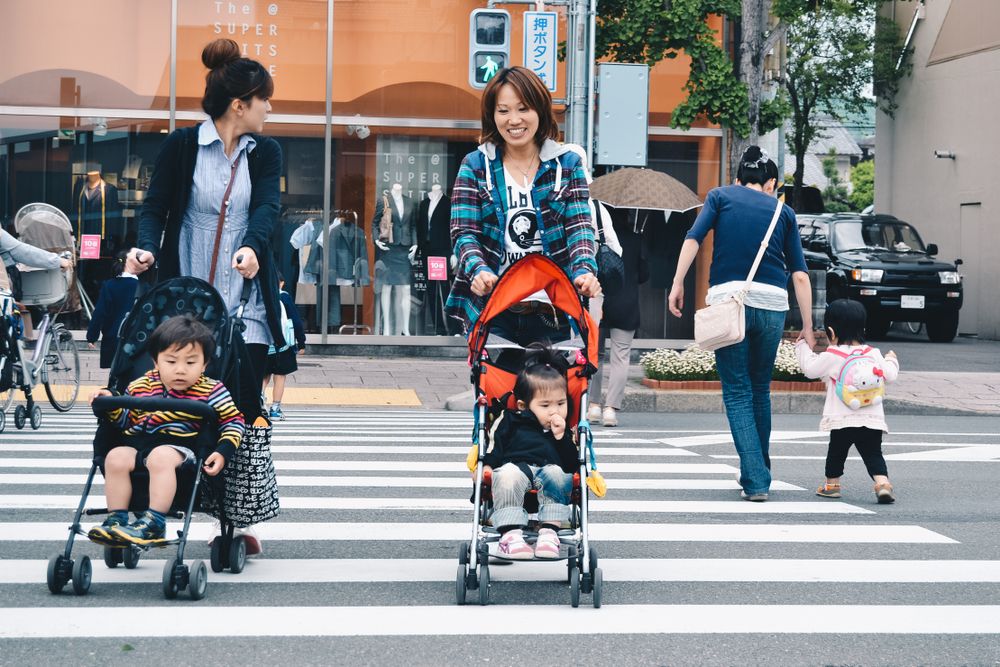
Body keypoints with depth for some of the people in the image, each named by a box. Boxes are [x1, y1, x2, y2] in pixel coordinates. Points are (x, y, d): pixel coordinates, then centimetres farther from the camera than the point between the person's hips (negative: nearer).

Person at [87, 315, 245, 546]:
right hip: (137, 443, 4)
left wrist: (223, 452, -10)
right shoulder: (141, 386, 12)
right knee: (116, 458, -24)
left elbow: (234, 422, 5)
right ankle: (116, 519, -16)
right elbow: (127, 421, 20)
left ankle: (155, 523, -32)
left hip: (179, 447, -4)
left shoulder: (211, 391, 1)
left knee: (160, 457, -35)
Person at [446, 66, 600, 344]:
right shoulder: (475, 165, 7)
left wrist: (584, 270, -21)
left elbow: (579, 226, -1)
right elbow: (464, 232, -2)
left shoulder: (567, 163, 9)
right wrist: (478, 270, -23)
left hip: (551, 311, 1)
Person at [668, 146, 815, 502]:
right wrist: (807, 328, 12)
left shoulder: (721, 196, 14)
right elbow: (800, 274, 12)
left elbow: (693, 238, -4)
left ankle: (755, 481, -8)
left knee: (738, 392, 2)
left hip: (728, 297, -2)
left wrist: (677, 284, -5)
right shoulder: (782, 211, 17)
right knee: (760, 389, 19)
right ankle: (760, 472, 28)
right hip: (772, 302, 2)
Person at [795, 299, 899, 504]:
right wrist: (891, 360, 29)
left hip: (842, 419, -2)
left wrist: (802, 347, 21)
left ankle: (832, 484, 28)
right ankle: (882, 482, -16)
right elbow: (890, 375, 7)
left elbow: (810, 368, 5)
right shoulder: (873, 354, 3)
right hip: (872, 418, 2)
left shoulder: (831, 356, -6)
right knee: (873, 454, 3)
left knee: (836, 451, 16)